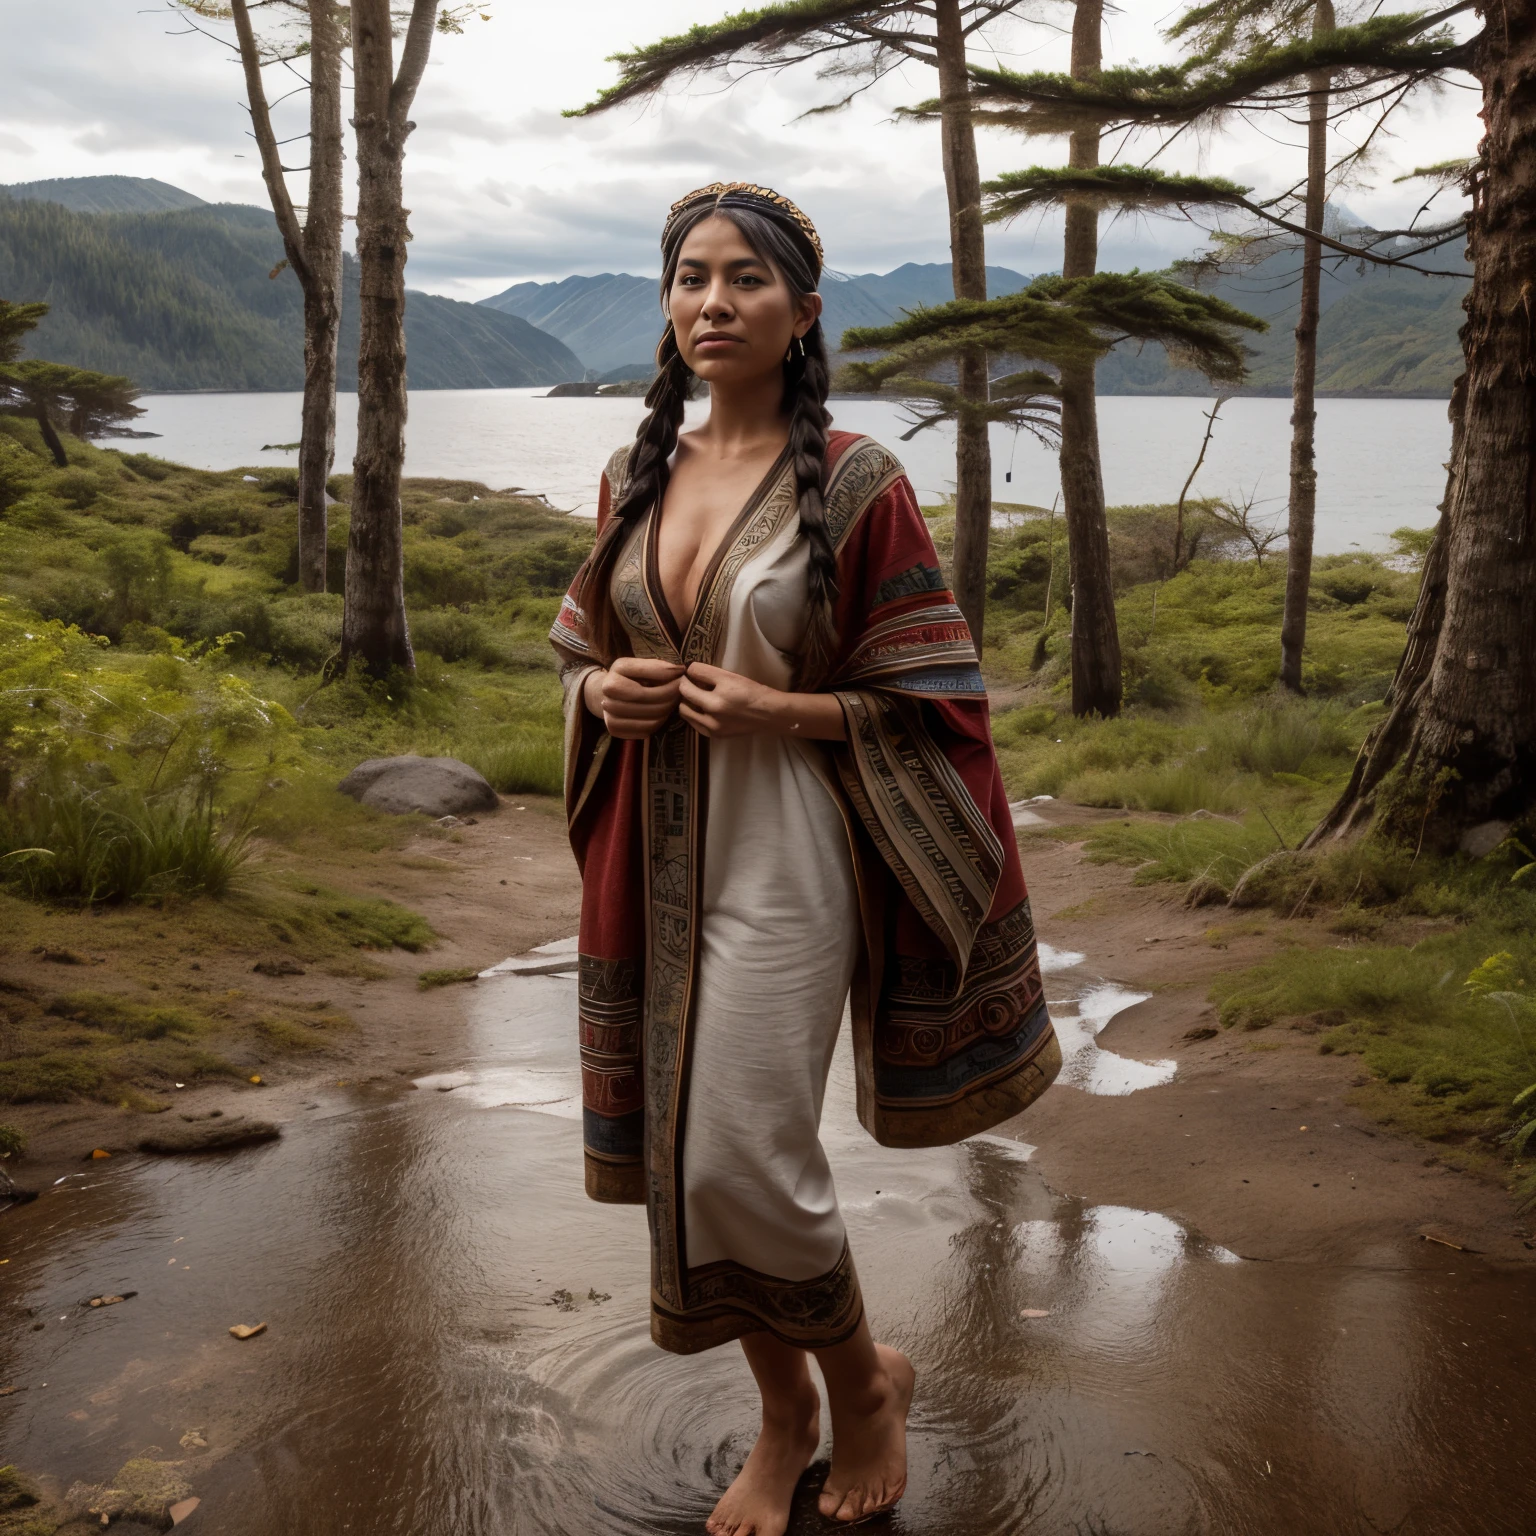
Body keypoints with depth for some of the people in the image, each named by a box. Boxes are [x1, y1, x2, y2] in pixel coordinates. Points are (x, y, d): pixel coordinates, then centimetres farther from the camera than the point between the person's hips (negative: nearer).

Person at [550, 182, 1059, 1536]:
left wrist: (779, 710, -18)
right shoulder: (639, 476, 8)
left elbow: (929, 697, -6)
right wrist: (602, 687, -4)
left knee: (742, 1155, -7)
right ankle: (785, 1416, 32)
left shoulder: (853, 484, -8)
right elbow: (584, 645, 18)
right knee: (683, 1154, 10)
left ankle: (866, 1378, 24)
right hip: (660, 859, 6)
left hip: (785, 855, -6)